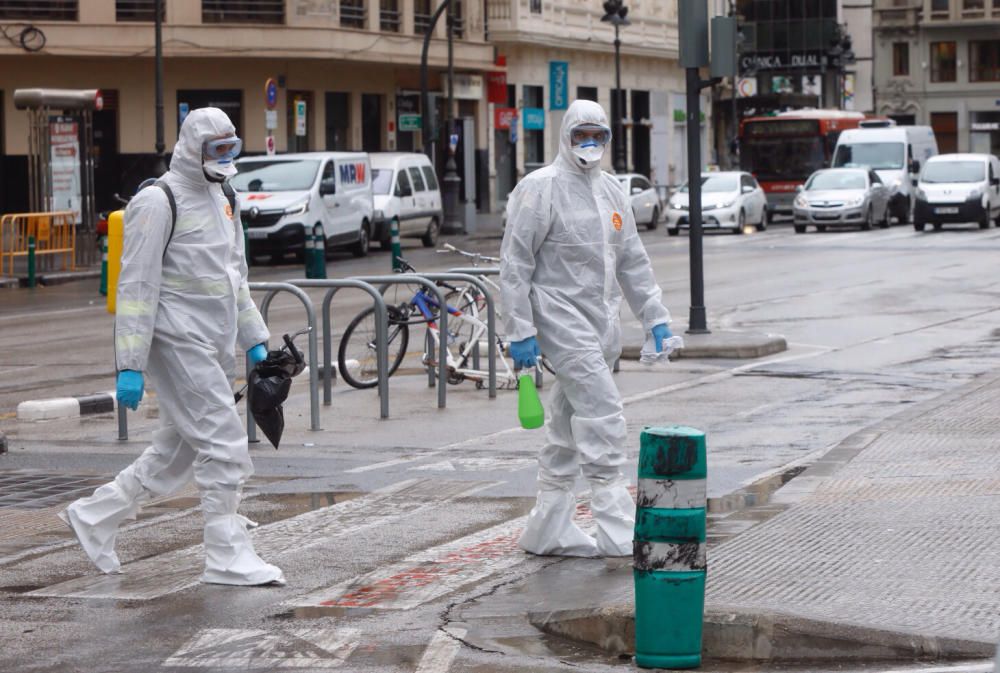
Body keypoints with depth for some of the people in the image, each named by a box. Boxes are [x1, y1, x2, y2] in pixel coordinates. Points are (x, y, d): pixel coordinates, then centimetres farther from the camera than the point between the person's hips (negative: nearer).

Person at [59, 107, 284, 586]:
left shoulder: (221, 199, 16)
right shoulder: (158, 203, -11)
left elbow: (234, 277, 25)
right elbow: (136, 287, -15)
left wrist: (254, 340, 18)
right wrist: (130, 365, -19)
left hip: (214, 348, 9)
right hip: (178, 344, -9)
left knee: (177, 451, 14)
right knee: (225, 446, -11)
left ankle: (93, 517, 27)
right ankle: (228, 558, -4)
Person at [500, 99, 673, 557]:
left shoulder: (610, 191, 14)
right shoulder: (541, 189, -9)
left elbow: (632, 259, 21)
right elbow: (514, 263, -11)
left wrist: (654, 316, 14)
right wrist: (520, 331, -15)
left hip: (600, 322, 8)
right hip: (562, 319, -8)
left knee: (568, 426, 12)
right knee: (602, 416, -15)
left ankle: (548, 530, 19)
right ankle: (619, 531, -16)